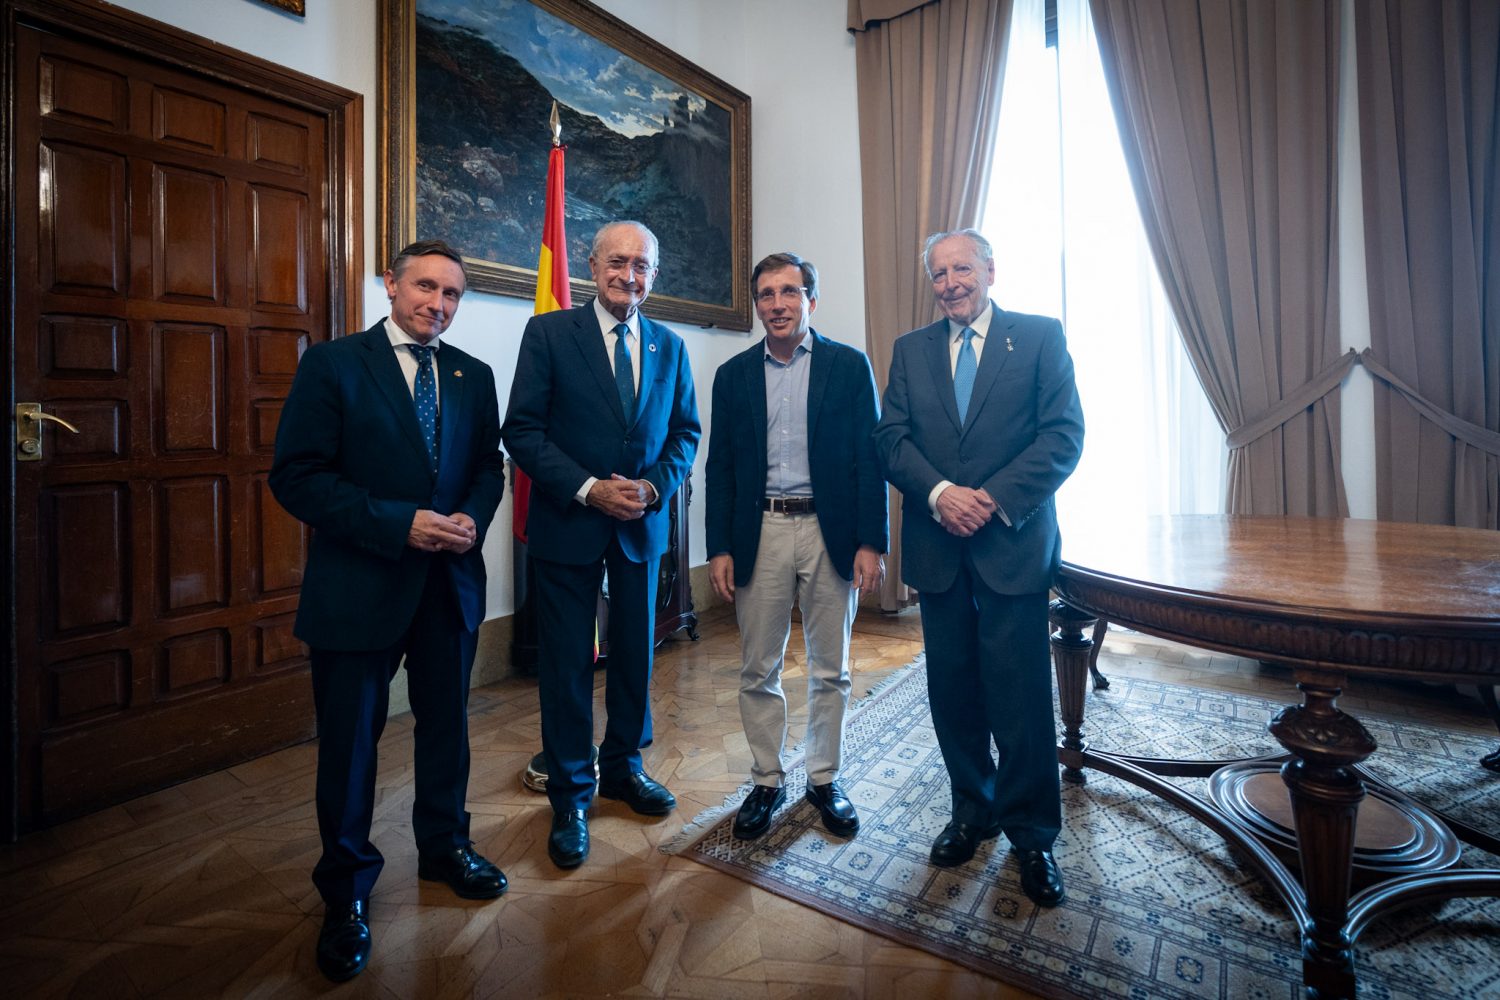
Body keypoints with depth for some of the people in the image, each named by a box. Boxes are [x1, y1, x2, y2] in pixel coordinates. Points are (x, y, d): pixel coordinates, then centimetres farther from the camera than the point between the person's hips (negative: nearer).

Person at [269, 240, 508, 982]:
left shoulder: (473, 375, 7)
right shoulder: (331, 363, -5)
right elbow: (296, 476, -12)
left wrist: (473, 517, -12)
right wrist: (398, 524, -21)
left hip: (451, 582, 4)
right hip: (359, 585, -3)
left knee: (446, 722, 18)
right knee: (350, 739, 10)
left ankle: (444, 847, 41)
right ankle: (346, 890, 33)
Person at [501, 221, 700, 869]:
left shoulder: (669, 347, 8)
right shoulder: (548, 333, -4)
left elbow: (685, 432, 9)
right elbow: (521, 430, -9)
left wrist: (655, 487, -10)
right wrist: (589, 489, -18)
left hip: (642, 523, 4)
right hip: (568, 523, -3)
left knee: (634, 651, 15)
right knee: (566, 662, 6)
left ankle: (624, 766, 37)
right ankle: (570, 796, 25)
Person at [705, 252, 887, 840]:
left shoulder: (849, 366, 3)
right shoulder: (733, 375, 8)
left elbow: (869, 457, -1)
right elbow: (720, 467, 6)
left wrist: (871, 543, -8)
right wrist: (719, 549, -1)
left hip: (830, 532, -1)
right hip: (759, 532, 2)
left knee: (830, 669, 11)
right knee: (758, 671, 8)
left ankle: (824, 779, 30)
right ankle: (766, 781, 27)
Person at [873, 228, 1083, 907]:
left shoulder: (1041, 336, 5)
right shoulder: (910, 350, 12)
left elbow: (1064, 434, -4)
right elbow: (891, 437, 2)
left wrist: (995, 500, -15)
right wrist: (940, 492, -15)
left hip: (1013, 541, -3)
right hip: (937, 545, 3)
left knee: (1020, 692, 1)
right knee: (953, 688, 12)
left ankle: (1031, 833, 21)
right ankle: (973, 808, 32)